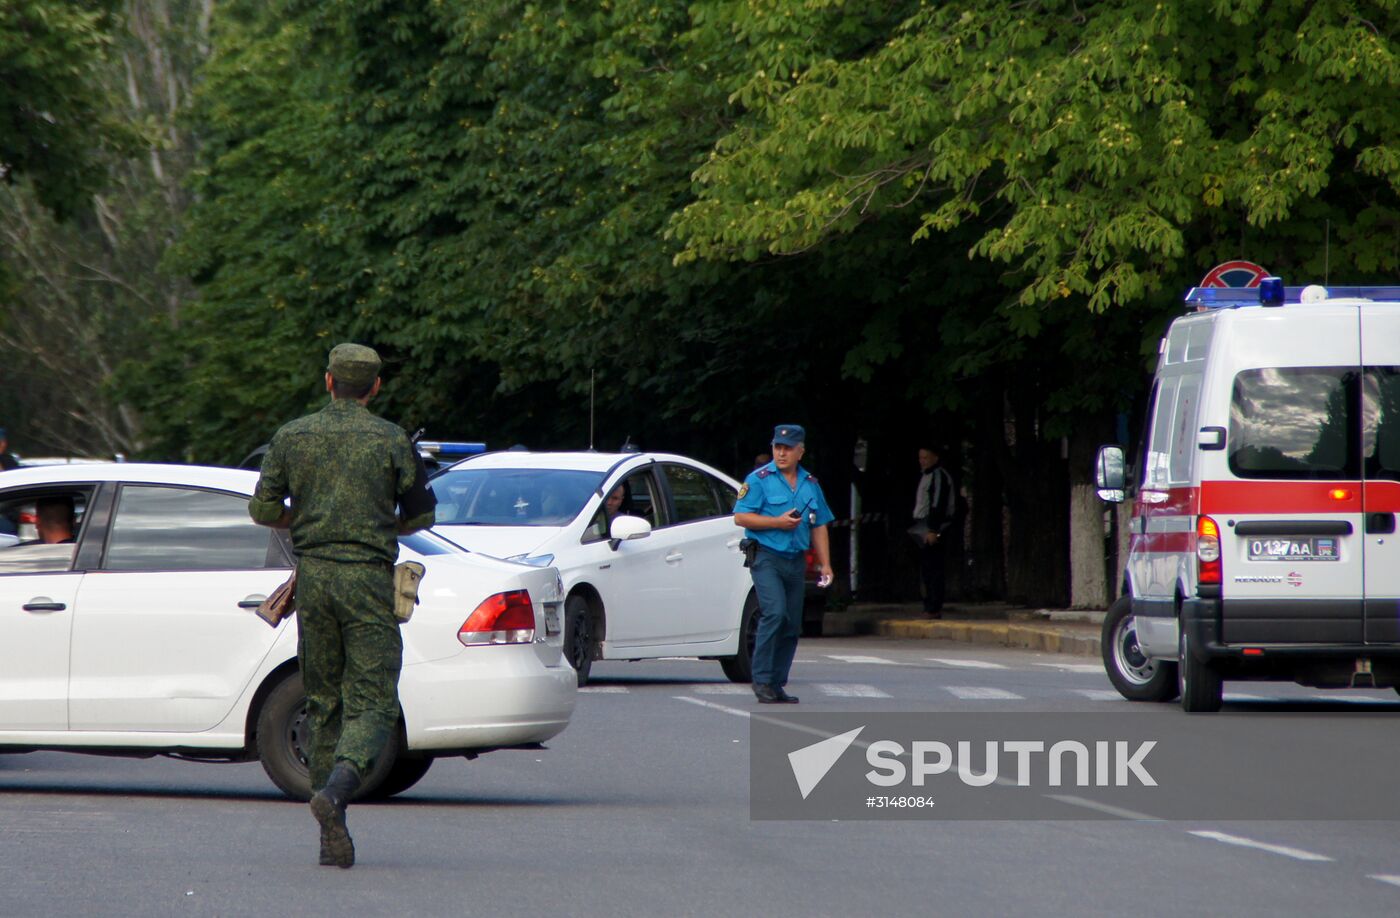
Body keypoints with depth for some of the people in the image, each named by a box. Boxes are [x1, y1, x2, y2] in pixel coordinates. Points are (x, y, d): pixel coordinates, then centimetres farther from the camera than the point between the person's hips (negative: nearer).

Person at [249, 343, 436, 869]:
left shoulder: (292, 437, 6)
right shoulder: (391, 441, 0)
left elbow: (262, 510, 6)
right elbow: (421, 516, 6)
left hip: (313, 576, 3)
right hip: (368, 578, -3)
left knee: (322, 702, 11)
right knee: (371, 702, -3)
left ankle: (333, 837, 9)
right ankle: (337, 788, -31)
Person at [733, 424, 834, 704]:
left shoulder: (810, 484, 14)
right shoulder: (759, 480, -2)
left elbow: (819, 527, 18)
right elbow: (740, 517, -7)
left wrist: (825, 565, 10)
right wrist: (777, 522, -15)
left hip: (796, 561, 6)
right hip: (767, 557, -6)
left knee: (792, 626, 4)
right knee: (775, 613, -21)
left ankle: (777, 684, 12)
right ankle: (762, 679, -16)